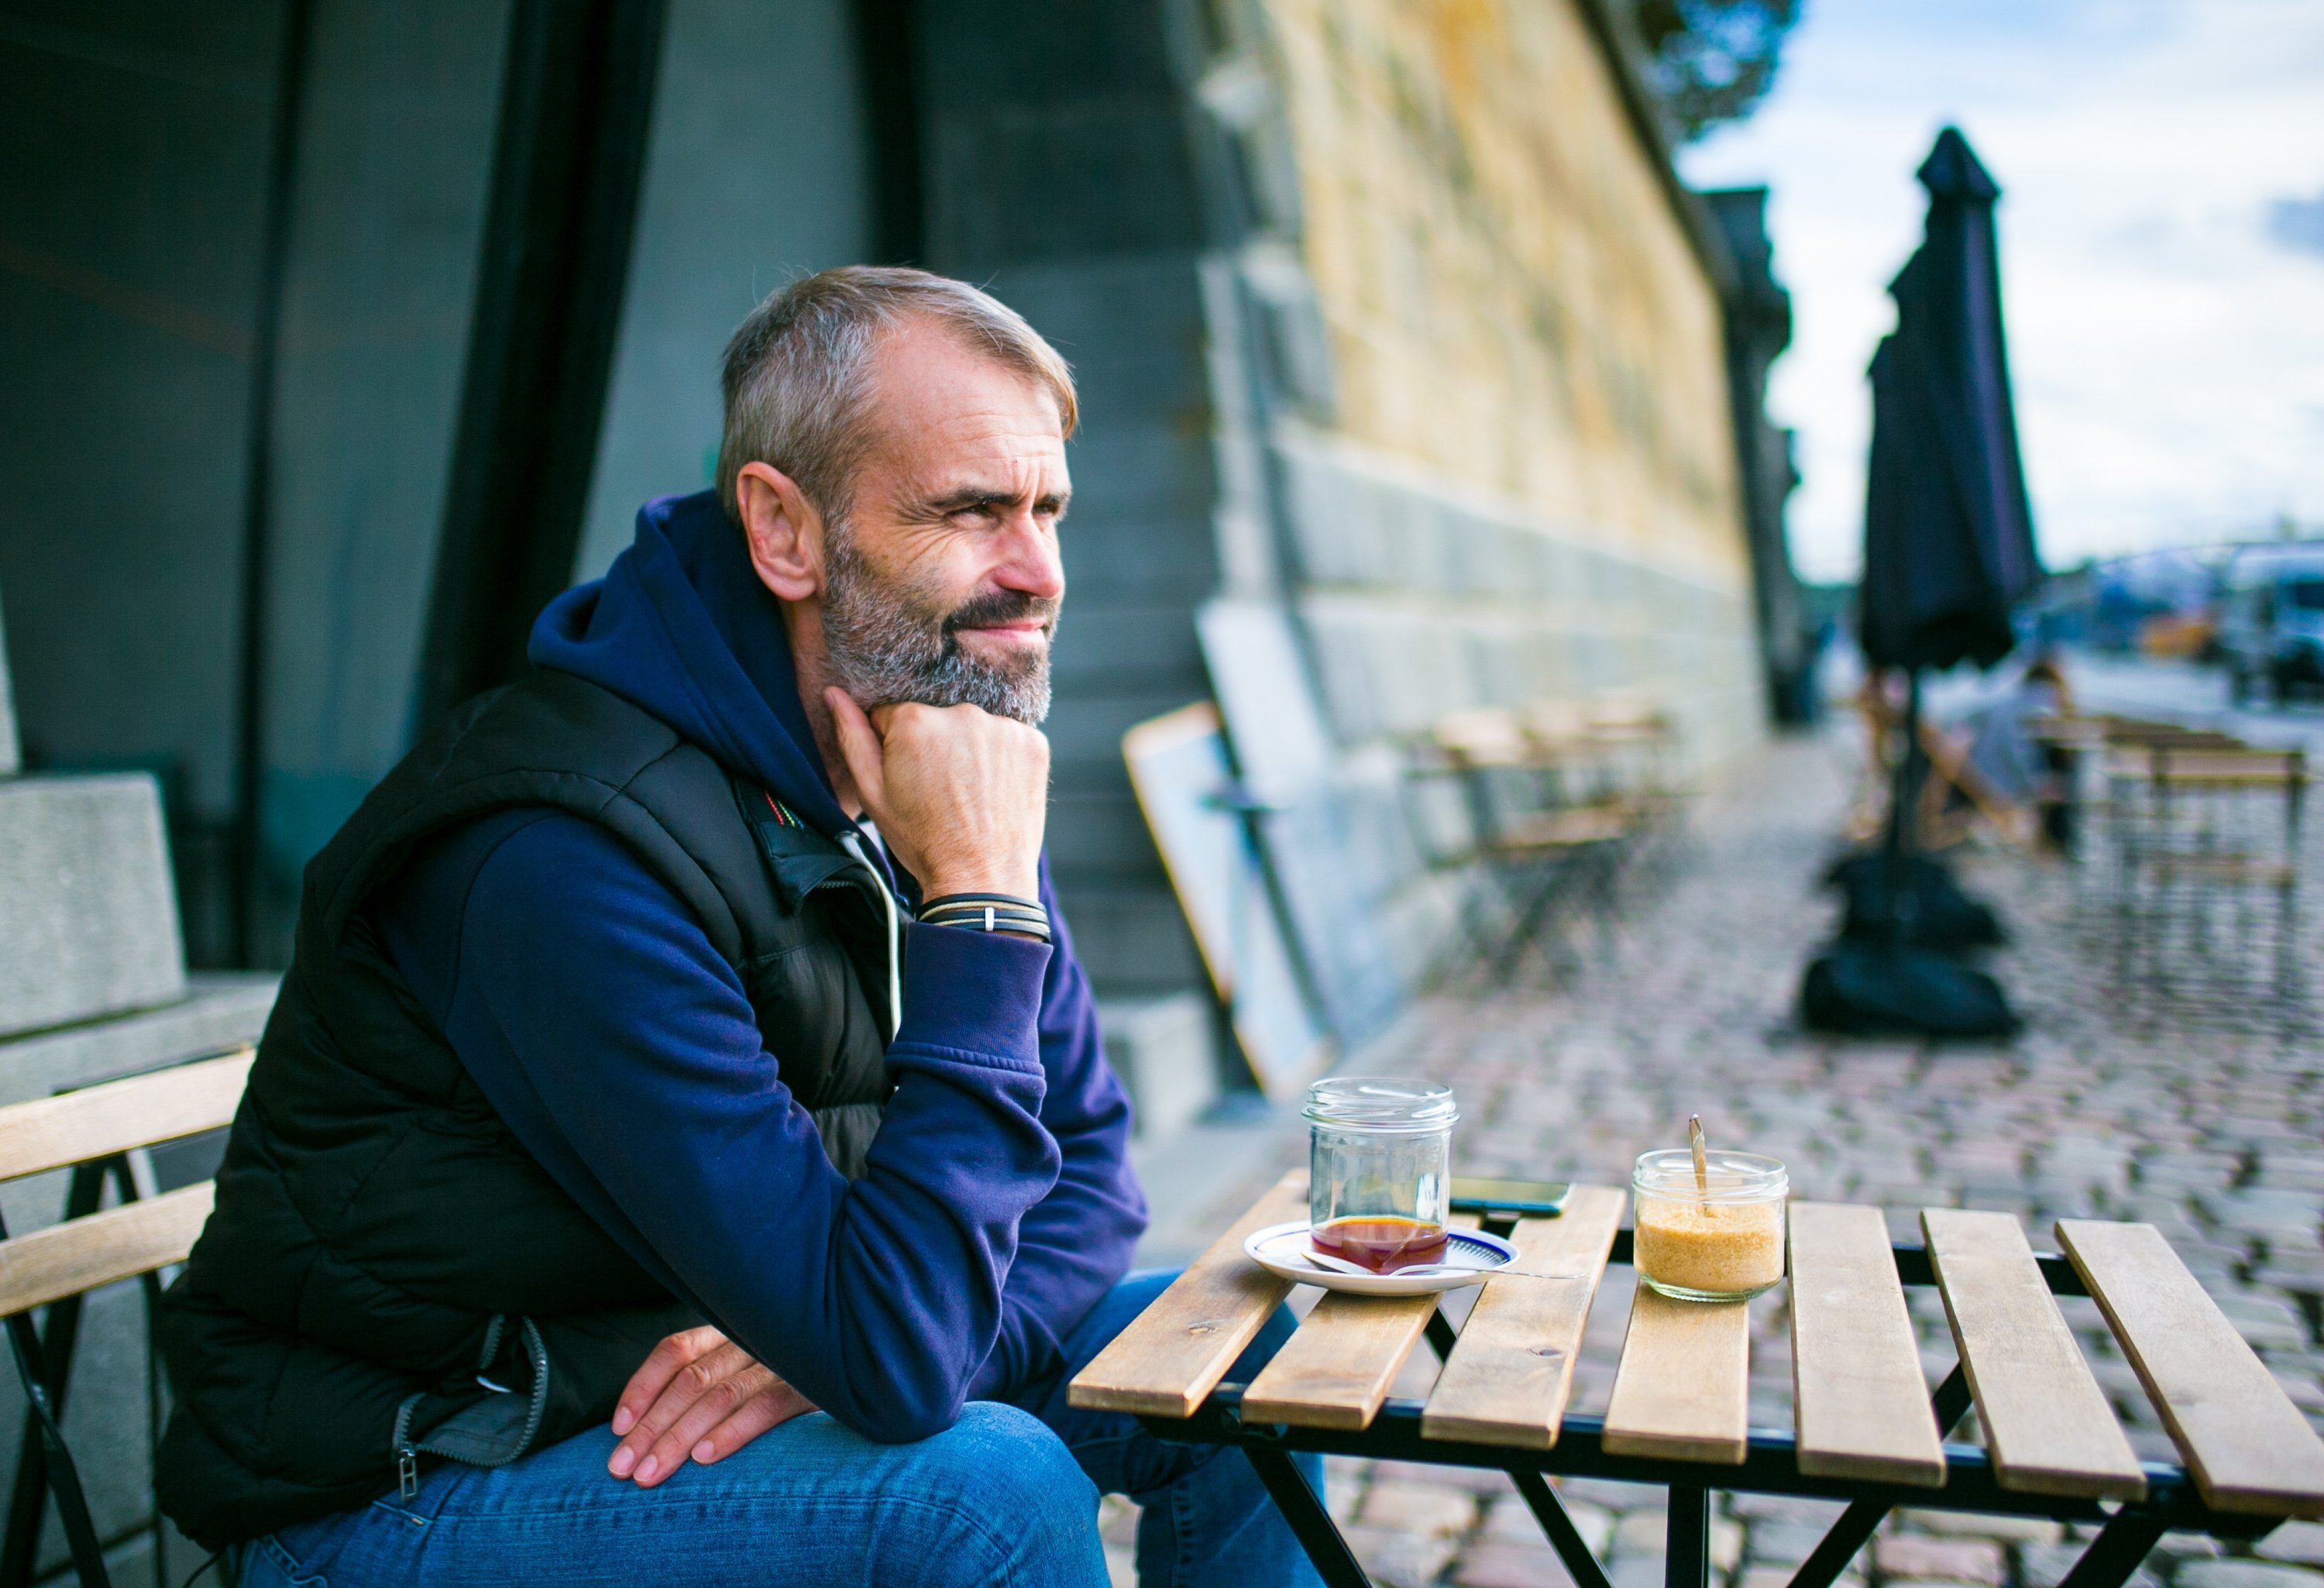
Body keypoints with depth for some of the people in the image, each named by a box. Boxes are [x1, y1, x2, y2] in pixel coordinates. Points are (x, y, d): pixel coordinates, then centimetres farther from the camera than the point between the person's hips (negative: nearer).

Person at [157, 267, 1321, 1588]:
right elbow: (896, 1366, -32)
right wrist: (981, 898, -31)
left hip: (662, 1371, 7)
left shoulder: (940, 755, -5)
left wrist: (844, 1339, -19)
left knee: (1245, 1358, -1)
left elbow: (1090, 1170, 0)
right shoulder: (573, 859, -30)